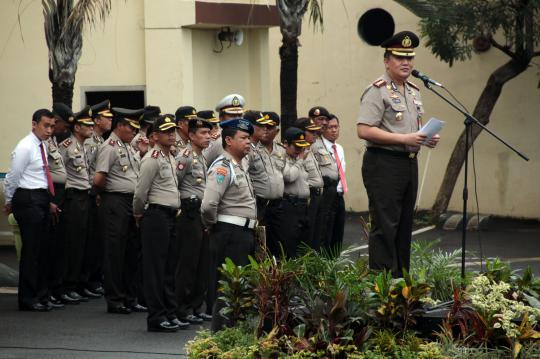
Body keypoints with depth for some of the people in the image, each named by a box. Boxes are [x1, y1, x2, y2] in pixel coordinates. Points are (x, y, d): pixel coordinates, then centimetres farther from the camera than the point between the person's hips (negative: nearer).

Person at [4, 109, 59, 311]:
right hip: (28, 200, -9)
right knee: (31, 249, -6)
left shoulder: (43, 146, 14)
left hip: (41, 200, 9)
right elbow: (12, 178, -9)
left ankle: (41, 295, 18)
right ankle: (27, 300, 0)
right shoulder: (25, 147, -13)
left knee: (43, 249, 11)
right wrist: (9, 202, 0)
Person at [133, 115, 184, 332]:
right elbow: (140, 193, -12)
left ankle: (170, 314, 19)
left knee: (170, 269, 13)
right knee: (155, 269, -4)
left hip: (171, 216, 9)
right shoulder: (152, 159, -13)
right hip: (156, 216, -9)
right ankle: (156, 318, -2)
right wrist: (139, 216, 0)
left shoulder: (171, 159, 16)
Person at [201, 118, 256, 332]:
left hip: (245, 234, 10)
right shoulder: (222, 167, -16)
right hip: (230, 235, -10)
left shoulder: (240, 167, 16)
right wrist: (212, 226, -10)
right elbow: (208, 206, -27)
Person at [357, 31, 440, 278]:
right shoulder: (377, 91, -10)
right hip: (383, 164, -9)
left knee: (404, 225, 12)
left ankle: (401, 277, 19)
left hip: (409, 163, 9)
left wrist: (428, 138, 6)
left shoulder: (413, 91, 17)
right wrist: (404, 139, -21)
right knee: (384, 227, -8)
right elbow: (364, 130, -19)